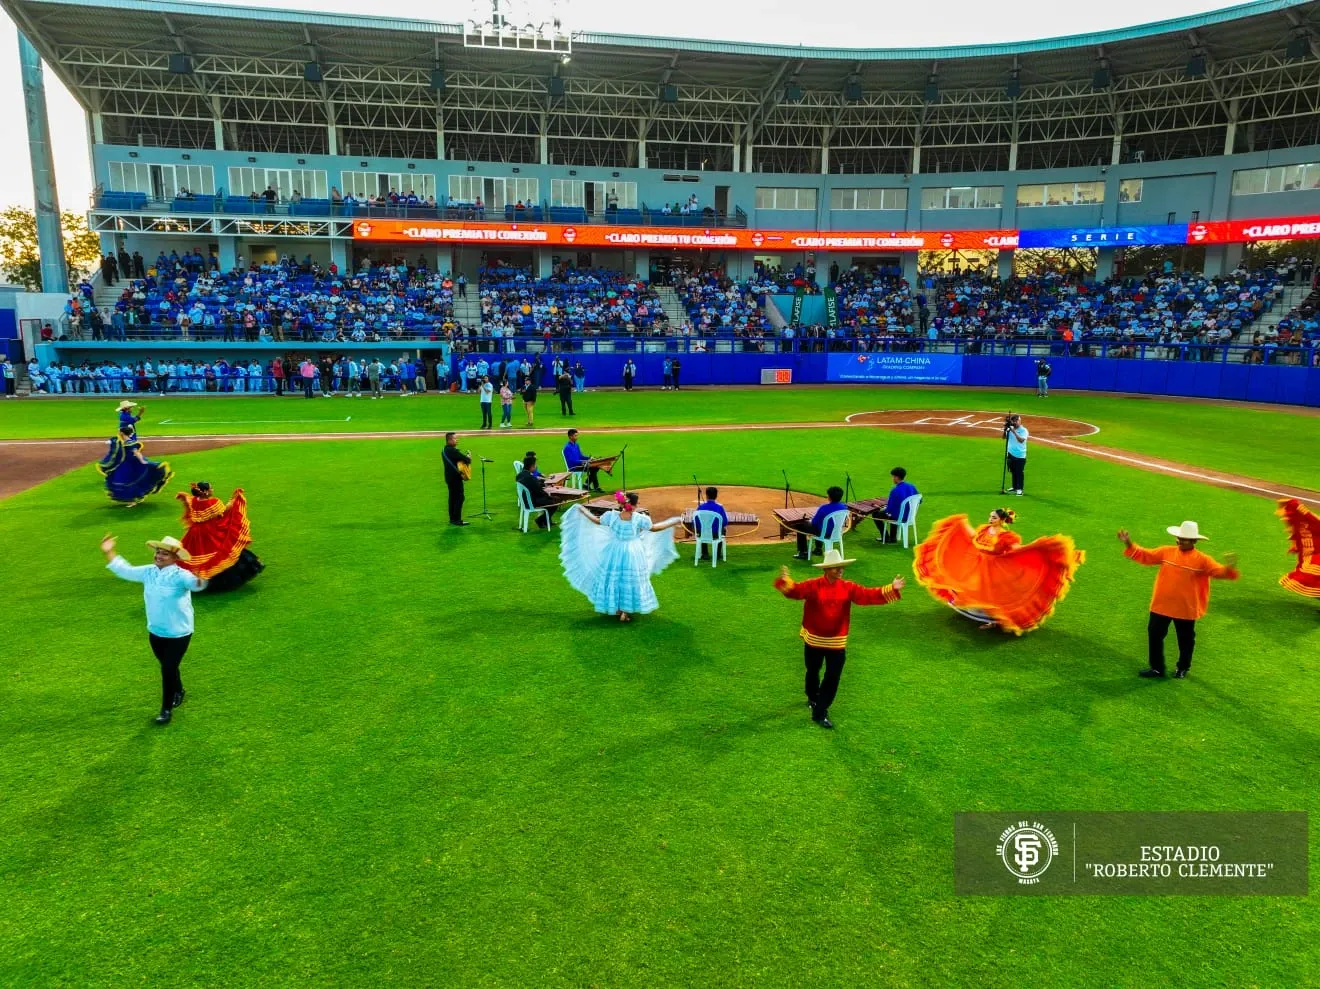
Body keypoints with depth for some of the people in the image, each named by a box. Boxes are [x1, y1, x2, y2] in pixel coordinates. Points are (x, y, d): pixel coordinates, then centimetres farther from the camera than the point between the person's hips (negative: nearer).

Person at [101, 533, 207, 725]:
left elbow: (197, 584, -45)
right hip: (155, 632, 7)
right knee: (167, 666, 24)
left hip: (178, 634, -7)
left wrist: (200, 577, -69)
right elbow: (125, 571, 12)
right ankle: (178, 692, 51)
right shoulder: (149, 572, -3)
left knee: (168, 669, -1)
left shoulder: (180, 576, -24)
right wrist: (109, 553, 7)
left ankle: (166, 710, 16)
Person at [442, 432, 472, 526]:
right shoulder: (452, 450, -20)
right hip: (455, 477, -10)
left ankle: (452, 519, 18)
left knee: (453, 498, 14)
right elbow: (466, 459, -22)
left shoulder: (444, 450, 12)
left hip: (449, 477, 10)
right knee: (459, 498, -6)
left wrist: (465, 458, 2)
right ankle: (457, 520, -6)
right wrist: (469, 459, 0)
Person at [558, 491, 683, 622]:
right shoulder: (639, 518, -18)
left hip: (615, 553, 3)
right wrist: (674, 522, 6)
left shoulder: (612, 516, -11)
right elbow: (654, 528, -5)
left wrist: (582, 511, 22)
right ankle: (625, 612, 14)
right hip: (633, 554, -2)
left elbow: (596, 521, 6)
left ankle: (617, 608, 30)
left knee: (615, 579, 19)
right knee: (631, 582, 11)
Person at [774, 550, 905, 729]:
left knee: (833, 677, 0)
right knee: (813, 672, 18)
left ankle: (820, 712, 11)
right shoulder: (813, 586, -13)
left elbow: (868, 595, -13)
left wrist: (891, 589, -24)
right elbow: (795, 591, -26)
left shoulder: (848, 587, -5)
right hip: (814, 639, -1)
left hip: (837, 641, 2)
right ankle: (813, 699, 47)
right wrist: (785, 581, -48)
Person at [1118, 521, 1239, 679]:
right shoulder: (1166, 552, -1)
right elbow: (1145, 556, 3)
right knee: (1154, 635, 8)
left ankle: (1183, 668, 36)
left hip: (1186, 609, -2)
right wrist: (1129, 544, -7)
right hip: (1161, 605, 3)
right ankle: (1156, 668, 23)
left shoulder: (1202, 560, -9)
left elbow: (1219, 572, -18)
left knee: (1185, 639, 14)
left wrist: (1229, 568, -39)